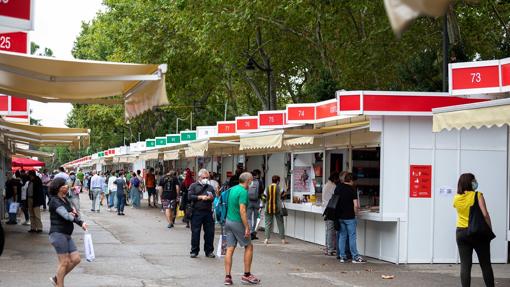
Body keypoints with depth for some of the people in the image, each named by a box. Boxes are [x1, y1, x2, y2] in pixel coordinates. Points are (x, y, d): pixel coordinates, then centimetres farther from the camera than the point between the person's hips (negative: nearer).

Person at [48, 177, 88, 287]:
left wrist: (75, 213, -15)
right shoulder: (55, 201, -13)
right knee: (64, 262, -6)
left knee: (76, 259, 4)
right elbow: (65, 215, -27)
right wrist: (80, 223, -38)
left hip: (67, 235, 9)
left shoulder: (65, 200, 15)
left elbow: (72, 215, 10)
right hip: (58, 234, -9)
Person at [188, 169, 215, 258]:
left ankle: (209, 251, 14)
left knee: (210, 232, 3)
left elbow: (215, 197, 7)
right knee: (195, 232, 0)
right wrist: (201, 197, -10)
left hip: (208, 212, 3)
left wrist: (211, 198, -15)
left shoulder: (210, 187, 17)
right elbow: (190, 196, -6)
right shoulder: (194, 186, 7)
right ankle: (194, 251, 9)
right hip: (197, 212, -3)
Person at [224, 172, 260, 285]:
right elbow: (242, 211, -23)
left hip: (228, 221, 7)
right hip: (238, 222, -7)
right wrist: (247, 227, -21)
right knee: (249, 247, 9)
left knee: (230, 249, 5)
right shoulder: (243, 192, -17)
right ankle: (247, 275, 12)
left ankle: (227, 276, 1)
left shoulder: (232, 189, 10)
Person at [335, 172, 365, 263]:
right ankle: (355, 257, 3)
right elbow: (356, 205, -15)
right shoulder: (352, 190, -11)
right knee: (352, 237, 0)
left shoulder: (337, 188, 4)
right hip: (349, 217, -5)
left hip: (340, 217, 5)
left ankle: (342, 256, 11)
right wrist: (355, 213, 2)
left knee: (342, 236, 11)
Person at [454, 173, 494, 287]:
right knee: (486, 265, 8)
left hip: (461, 233, 3)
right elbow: (485, 214, -16)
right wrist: (490, 230, -7)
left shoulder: (456, 198, 3)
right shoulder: (478, 195, -9)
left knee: (465, 265, 1)